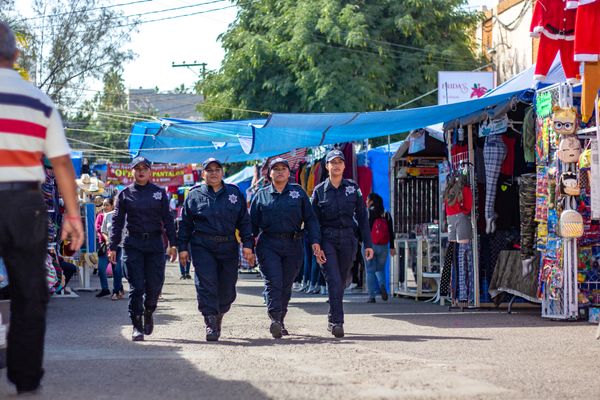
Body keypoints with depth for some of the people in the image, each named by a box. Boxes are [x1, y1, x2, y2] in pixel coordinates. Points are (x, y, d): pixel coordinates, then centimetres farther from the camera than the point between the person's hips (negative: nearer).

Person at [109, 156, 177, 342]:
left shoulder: (159, 193, 8)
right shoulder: (125, 194, 6)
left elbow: (167, 219, 7)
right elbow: (117, 222, 6)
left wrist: (172, 243, -2)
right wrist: (112, 247, -2)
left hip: (155, 243, 1)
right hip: (132, 244, -1)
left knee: (154, 285, 0)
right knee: (136, 286, -5)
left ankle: (148, 313, 30)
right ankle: (137, 327, 1)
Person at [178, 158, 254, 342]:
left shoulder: (235, 193, 10)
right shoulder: (195, 195, 7)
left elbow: (244, 221, 11)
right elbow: (185, 223, 9)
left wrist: (247, 245, 2)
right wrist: (183, 247, 3)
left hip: (228, 247, 2)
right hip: (202, 247, -2)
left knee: (227, 288, 5)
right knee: (206, 285, -13)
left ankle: (218, 316, 29)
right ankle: (211, 324, -14)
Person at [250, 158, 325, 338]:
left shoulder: (298, 192, 9)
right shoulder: (261, 195, 10)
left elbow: (310, 219, 6)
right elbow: (253, 223, 10)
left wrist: (315, 242, -5)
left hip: (293, 245, 1)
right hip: (268, 245, -1)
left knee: (286, 285, 6)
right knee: (273, 283, -15)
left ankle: (280, 321, 18)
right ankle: (275, 319, -24)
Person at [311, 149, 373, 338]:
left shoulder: (353, 188, 6)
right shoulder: (320, 190, 3)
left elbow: (362, 217, 6)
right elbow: (314, 221, 4)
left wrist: (368, 244, 1)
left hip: (348, 239, 2)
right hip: (327, 239, -2)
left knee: (341, 282, 8)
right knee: (334, 281, -15)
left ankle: (333, 321, 22)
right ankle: (337, 322, -17)